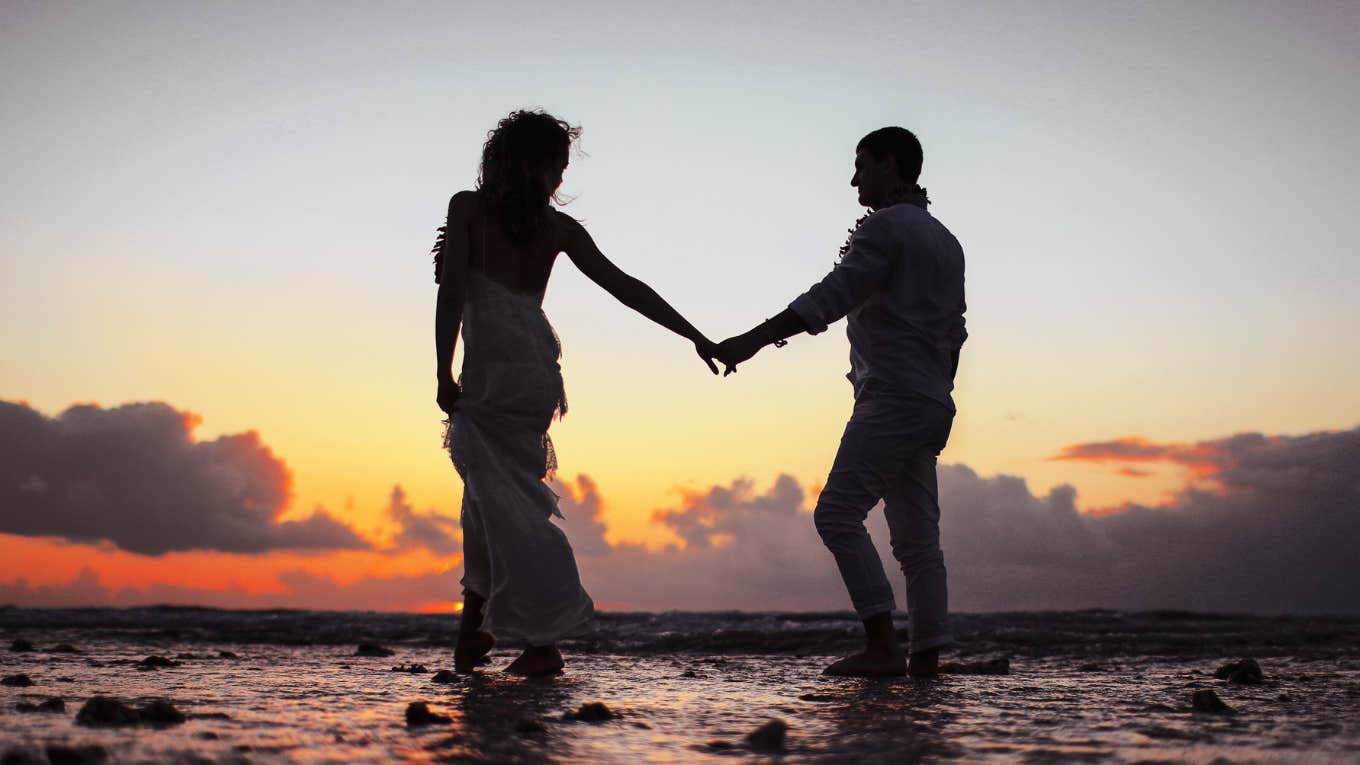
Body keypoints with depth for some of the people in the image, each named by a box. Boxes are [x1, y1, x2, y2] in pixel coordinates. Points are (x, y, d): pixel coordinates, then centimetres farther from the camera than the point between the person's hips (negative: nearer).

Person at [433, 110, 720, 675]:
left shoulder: (468, 208, 1)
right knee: (490, 491, 17)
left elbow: (452, 293, -7)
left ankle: (545, 642, -8)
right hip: (539, 371, 5)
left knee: (504, 502, -3)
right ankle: (473, 628, 20)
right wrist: (695, 336, 11)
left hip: (490, 374, -5)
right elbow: (625, 287, 7)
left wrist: (444, 376, -4)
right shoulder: (558, 227, 9)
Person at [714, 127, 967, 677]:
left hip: (890, 398, -10)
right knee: (916, 534, 6)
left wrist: (753, 340, -18)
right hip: (930, 404, 10)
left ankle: (881, 644, -18)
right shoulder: (945, 240, 23)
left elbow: (831, 297, -16)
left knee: (838, 511, -12)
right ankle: (926, 656, 3)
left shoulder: (885, 226, -5)